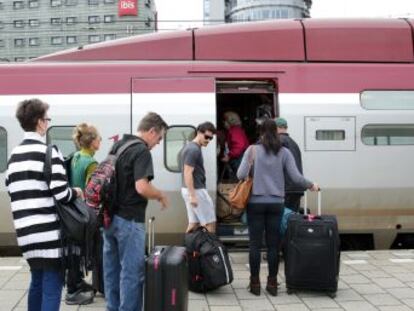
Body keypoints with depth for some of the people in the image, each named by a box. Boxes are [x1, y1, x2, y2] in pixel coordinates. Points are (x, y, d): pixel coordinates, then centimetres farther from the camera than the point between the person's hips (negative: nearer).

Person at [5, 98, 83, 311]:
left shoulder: (14, 155, 13)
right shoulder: (48, 152, -11)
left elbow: (11, 190, 16)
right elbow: (61, 194, -17)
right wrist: (76, 192, 3)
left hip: (26, 232, 8)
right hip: (48, 232, -8)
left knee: (37, 283, 21)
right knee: (52, 287, -2)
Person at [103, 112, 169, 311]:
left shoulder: (117, 146, 12)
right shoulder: (142, 151, -16)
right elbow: (141, 187, -25)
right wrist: (161, 196, -8)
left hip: (109, 216, 9)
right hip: (128, 220, -9)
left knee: (111, 270, 14)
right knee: (132, 272, -1)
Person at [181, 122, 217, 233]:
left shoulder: (190, 147, 13)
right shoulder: (194, 149, -18)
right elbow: (188, 173, -23)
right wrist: (193, 195, -24)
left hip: (190, 190, 10)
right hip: (196, 190, -10)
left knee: (194, 223, 12)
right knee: (210, 223, -1)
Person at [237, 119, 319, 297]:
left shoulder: (252, 150, -3)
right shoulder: (284, 152, 1)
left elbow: (241, 175, -9)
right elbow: (296, 177, -2)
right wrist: (311, 186, 15)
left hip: (256, 202, -1)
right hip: (276, 203, 2)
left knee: (255, 243, 5)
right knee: (273, 244, 8)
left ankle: (255, 283, 11)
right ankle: (272, 284, 14)